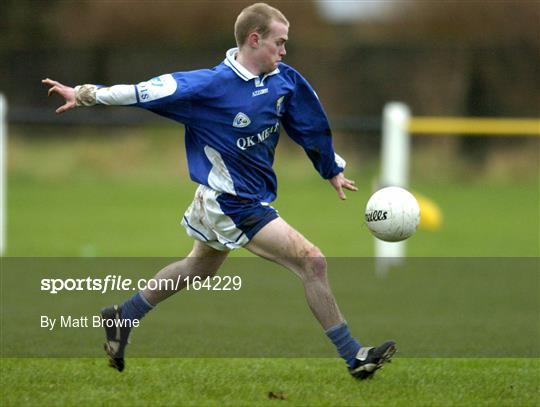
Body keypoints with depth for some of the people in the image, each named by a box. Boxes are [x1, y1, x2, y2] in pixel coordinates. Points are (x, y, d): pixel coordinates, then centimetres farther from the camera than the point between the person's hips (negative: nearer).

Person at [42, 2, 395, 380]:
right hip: (232, 204, -9)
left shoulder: (284, 80, -4)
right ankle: (353, 356, -5)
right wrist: (86, 94, -17)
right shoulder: (212, 85, -23)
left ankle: (122, 319, 44)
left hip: (254, 196, 9)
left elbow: (311, 123, 12)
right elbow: (149, 91, -20)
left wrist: (333, 170, 22)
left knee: (200, 267, 29)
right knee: (312, 261, -14)